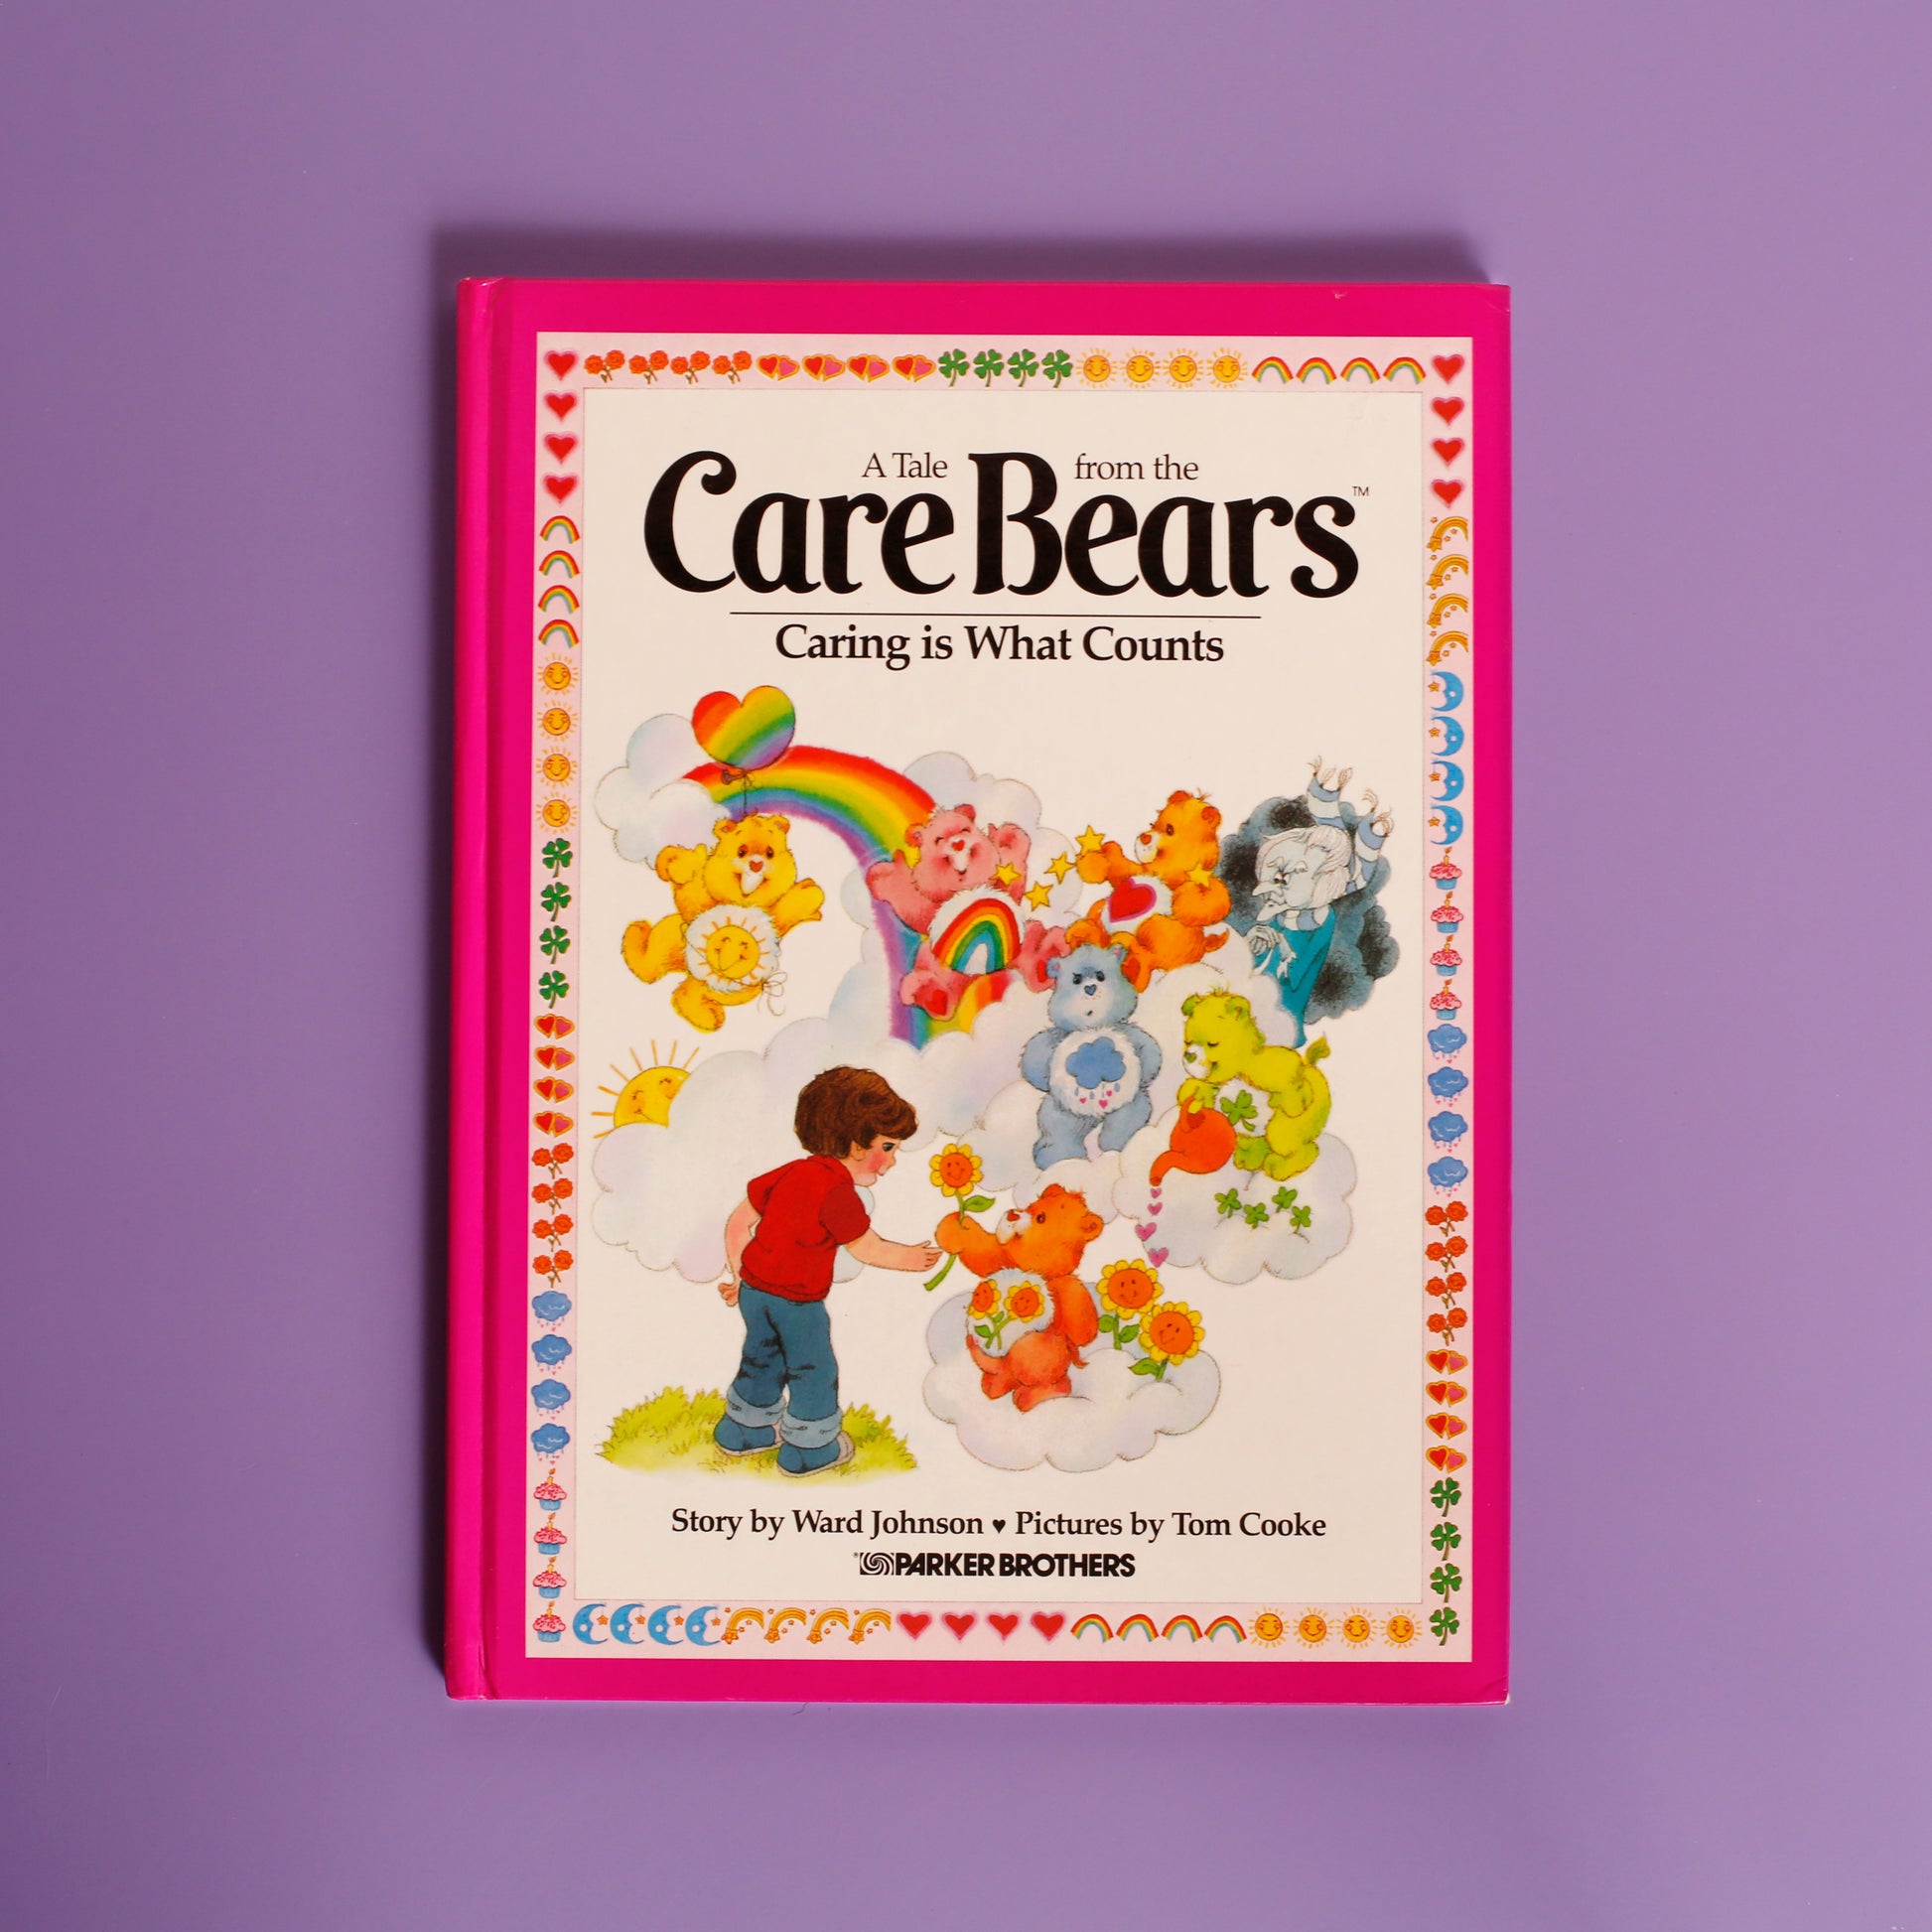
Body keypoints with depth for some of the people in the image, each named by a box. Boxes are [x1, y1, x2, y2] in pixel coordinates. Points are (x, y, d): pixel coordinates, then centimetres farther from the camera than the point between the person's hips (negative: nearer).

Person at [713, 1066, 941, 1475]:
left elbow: (738, 1222, 10)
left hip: (753, 1288, 8)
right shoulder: (837, 1191, -19)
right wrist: (910, 1257, 6)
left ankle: (743, 1430, 43)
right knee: (812, 1369, 12)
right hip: (796, 1301, -8)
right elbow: (869, 1250, -11)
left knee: (761, 1358, 26)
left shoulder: (791, 1172, 5)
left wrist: (741, 1277, 18)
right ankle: (809, 1449, 26)